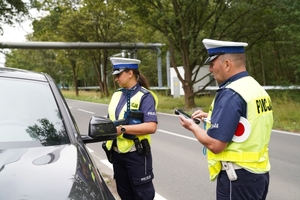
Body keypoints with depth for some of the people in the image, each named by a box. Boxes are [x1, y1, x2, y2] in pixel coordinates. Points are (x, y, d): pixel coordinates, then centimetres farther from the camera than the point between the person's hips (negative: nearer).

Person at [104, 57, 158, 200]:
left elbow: (151, 127, -23)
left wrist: (122, 129, -25)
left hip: (136, 154, -7)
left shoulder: (145, 96, -13)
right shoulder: (117, 94, 10)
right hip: (117, 153, 7)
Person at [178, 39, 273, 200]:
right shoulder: (257, 88, 6)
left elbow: (214, 145, -23)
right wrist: (210, 118, 13)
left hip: (238, 177, -9)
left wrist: (193, 127, -6)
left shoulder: (231, 94, -21)